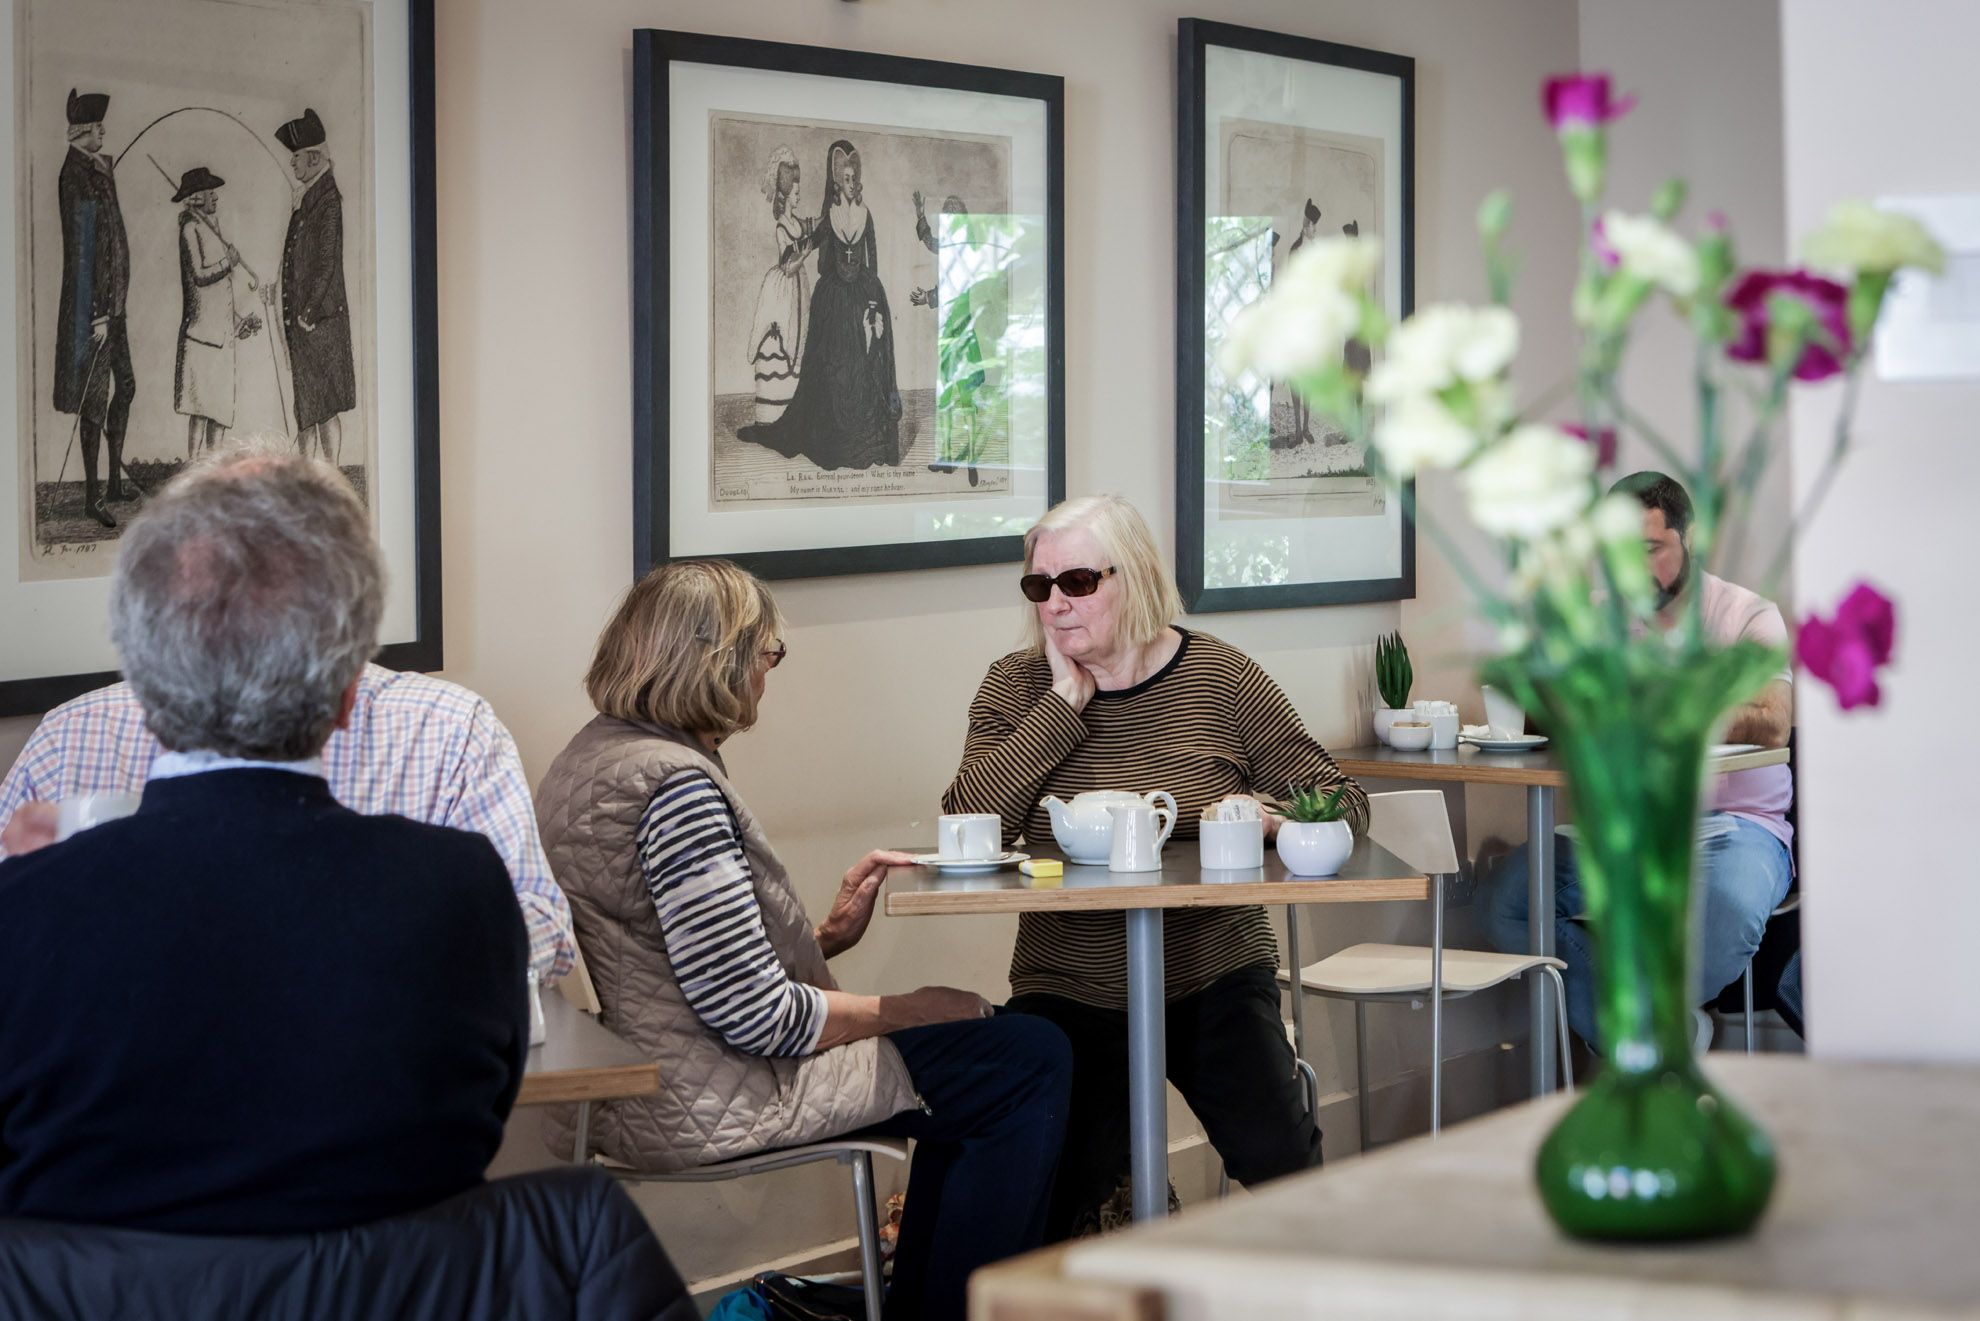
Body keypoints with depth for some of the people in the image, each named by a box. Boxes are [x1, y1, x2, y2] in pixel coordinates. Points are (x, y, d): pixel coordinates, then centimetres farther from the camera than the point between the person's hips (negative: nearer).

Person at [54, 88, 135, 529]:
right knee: (95, 396, -3)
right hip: (93, 300, -10)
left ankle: (115, 481, 28)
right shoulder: (78, 178, -19)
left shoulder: (98, 168, 9)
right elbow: (82, 251, -21)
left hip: (112, 299, 10)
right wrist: (98, 313, -21)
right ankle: (92, 496, 5)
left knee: (124, 385, 17)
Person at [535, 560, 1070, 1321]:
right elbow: (754, 1015, -24)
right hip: (708, 1104, -11)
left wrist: (824, 936, 9)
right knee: (1031, 1064, -3)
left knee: (977, 1052, 22)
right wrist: (899, 1011, -10)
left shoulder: (592, 757, 10)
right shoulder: (677, 787, -22)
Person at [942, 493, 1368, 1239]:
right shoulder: (1017, 688, 3)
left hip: (1215, 981, 0)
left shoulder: (1219, 676, 1)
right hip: (1069, 992, 1)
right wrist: (1065, 703, -13)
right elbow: (964, 828, -13)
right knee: (1042, 1194, -21)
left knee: (1277, 1159, -22)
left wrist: (1271, 816, -20)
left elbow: (1340, 802, 2)